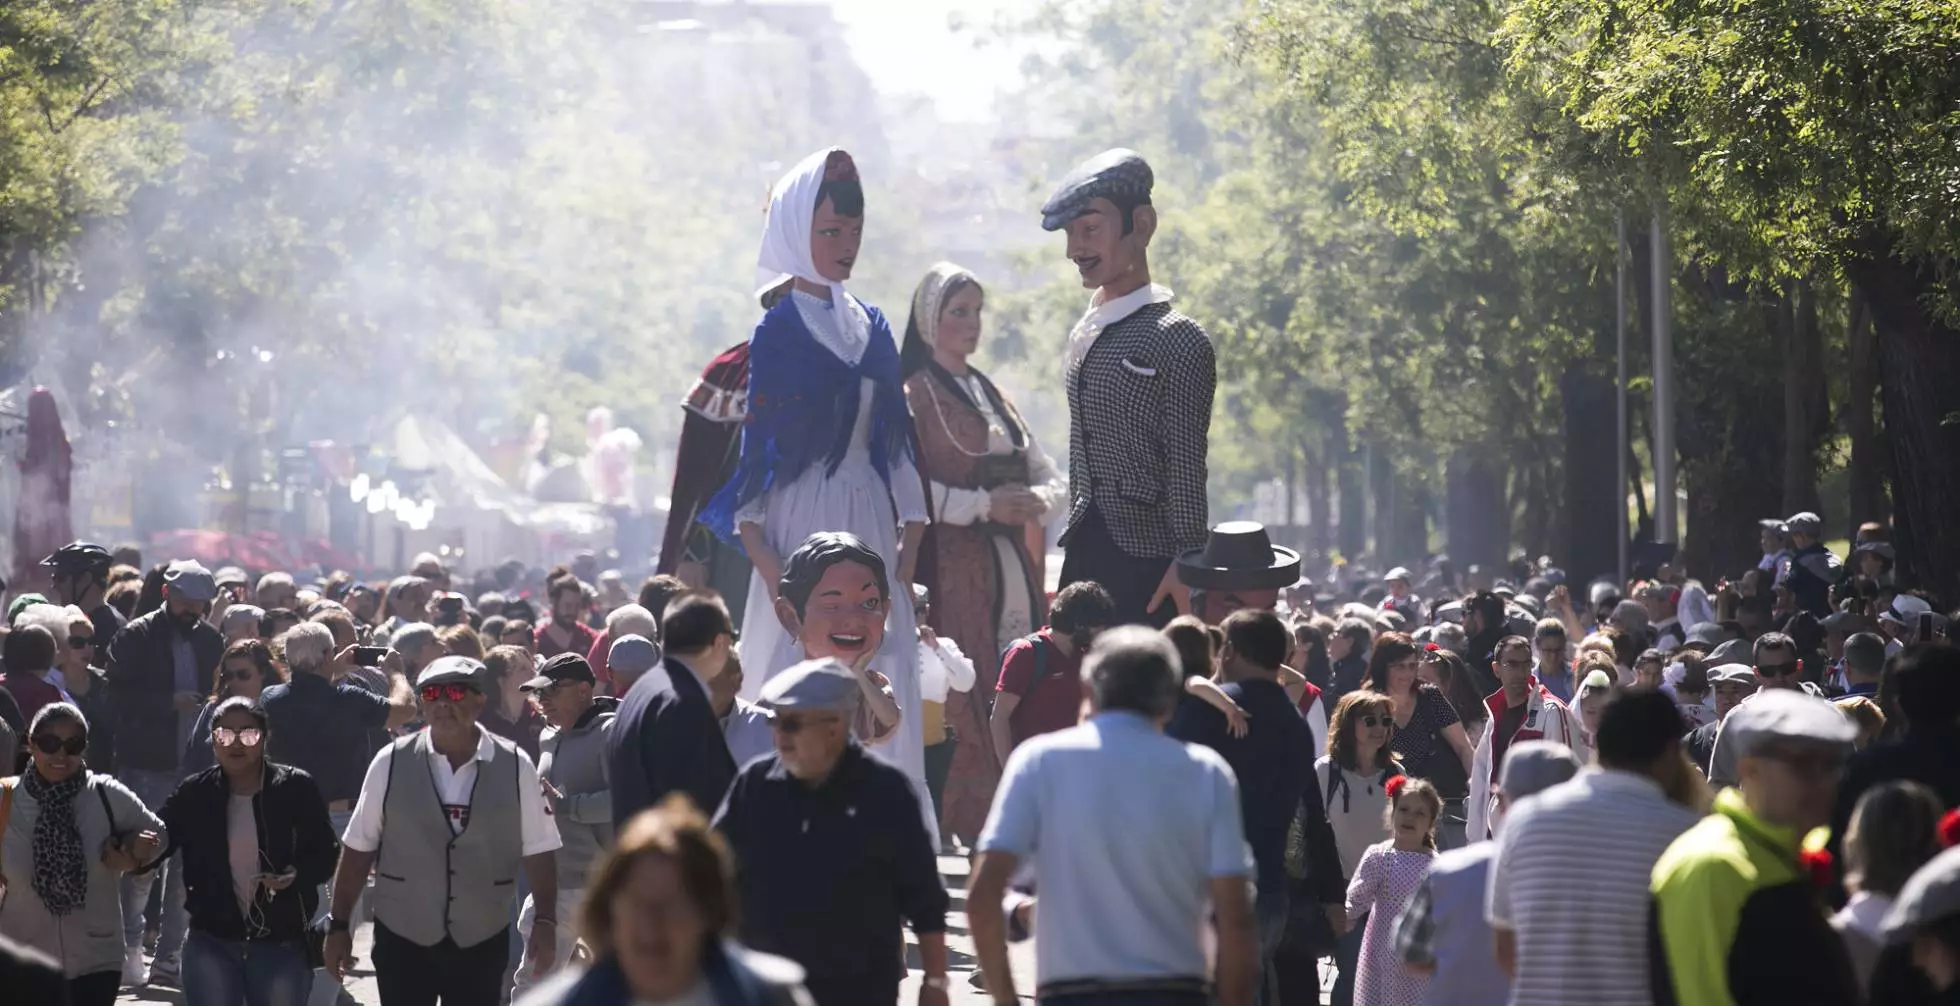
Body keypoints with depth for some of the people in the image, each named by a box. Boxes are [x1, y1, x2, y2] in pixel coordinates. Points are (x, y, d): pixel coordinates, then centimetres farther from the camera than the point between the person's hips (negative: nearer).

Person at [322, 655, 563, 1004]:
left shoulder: (514, 766, -5)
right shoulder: (391, 763, -5)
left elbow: (538, 850, 0)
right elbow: (359, 848, 0)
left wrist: (545, 921, -8)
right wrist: (340, 925, 1)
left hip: (482, 940, 0)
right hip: (402, 937, 0)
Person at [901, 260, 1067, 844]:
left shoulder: (992, 397, 21)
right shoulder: (911, 396, 0)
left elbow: (1052, 480, 17)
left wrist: (1038, 500, -5)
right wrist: (985, 505, -17)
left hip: (1010, 571, 7)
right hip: (951, 572, -6)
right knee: (964, 703, -13)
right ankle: (970, 833, -12)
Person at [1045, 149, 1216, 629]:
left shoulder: (1178, 340, -8)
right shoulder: (1084, 336, 15)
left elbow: (1187, 465, -11)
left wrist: (1187, 562, -16)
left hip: (1145, 559, -7)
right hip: (1084, 553, 7)